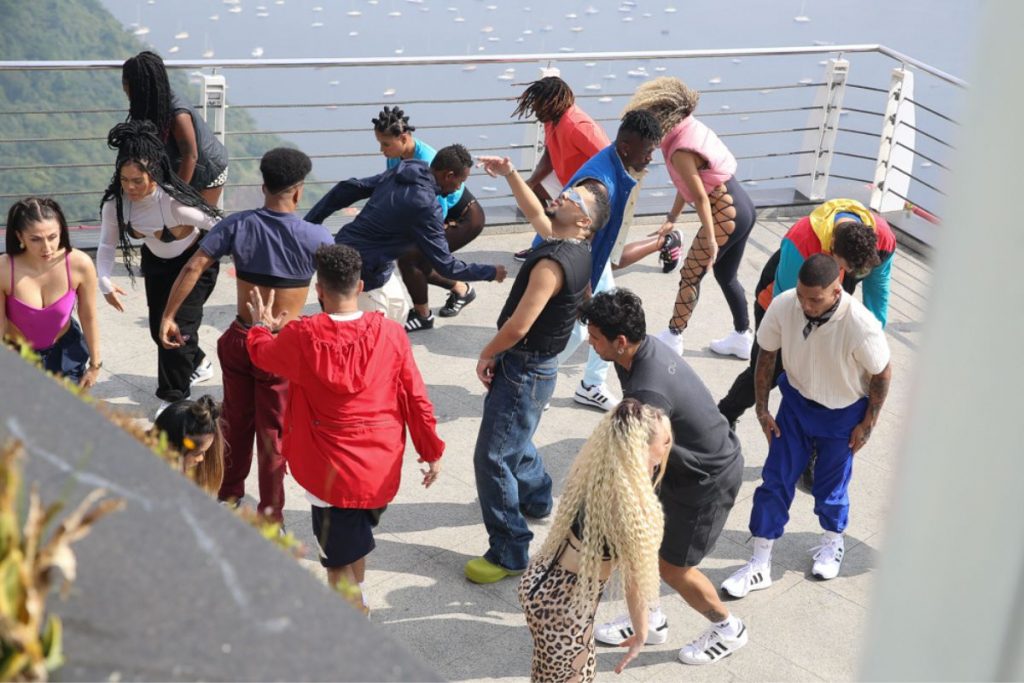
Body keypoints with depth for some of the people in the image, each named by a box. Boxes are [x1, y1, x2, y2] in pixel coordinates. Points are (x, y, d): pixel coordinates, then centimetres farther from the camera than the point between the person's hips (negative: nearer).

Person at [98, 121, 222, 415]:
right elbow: (107, 245, -13)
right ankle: (198, 364, 45)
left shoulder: (176, 202, -38)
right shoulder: (115, 202, -23)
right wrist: (105, 283, -27)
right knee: (158, 327, 14)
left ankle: (174, 397, 10)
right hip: (157, 262, 6)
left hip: (195, 262, -6)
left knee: (178, 326, -11)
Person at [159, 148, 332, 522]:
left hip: (240, 339, 3)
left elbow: (192, 269, -11)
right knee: (273, 430, 10)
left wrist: (168, 317, -3)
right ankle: (269, 511, 18)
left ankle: (230, 491, 39)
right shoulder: (314, 237, -14)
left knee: (236, 419, 22)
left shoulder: (236, 225, -8)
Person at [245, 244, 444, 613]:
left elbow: (261, 353, 7)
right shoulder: (392, 333, -10)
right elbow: (416, 398, -3)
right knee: (355, 542, 28)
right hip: (383, 469, 4)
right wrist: (432, 451, 10)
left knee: (340, 559, 6)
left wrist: (262, 326, 30)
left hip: (334, 472, -4)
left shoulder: (301, 337, -16)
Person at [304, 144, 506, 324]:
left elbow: (349, 188, 5)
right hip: (362, 268, -9)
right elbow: (444, 265, -18)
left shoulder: (400, 172, 1)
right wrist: (491, 273, -6)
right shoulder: (426, 206, -22)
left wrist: (310, 222, 10)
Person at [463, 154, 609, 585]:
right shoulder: (571, 247, 2)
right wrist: (510, 175, 12)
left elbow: (518, 326, -27)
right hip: (531, 365, 10)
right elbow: (535, 213, 22)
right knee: (513, 439, 31)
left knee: (492, 457, -7)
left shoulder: (554, 263, -27)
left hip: (525, 371, -10)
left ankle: (509, 553, 0)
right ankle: (536, 498, 54)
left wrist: (487, 355, -10)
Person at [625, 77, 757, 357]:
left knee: (690, 275, 7)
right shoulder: (691, 129, 7)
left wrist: (710, 240, -18)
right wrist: (671, 218, 18)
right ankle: (742, 336, 32)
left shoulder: (681, 151, -22)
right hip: (742, 208, 9)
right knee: (726, 275, 22)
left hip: (725, 215, -9)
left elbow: (701, 198, -22)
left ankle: (673, 337, 19)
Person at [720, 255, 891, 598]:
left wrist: (868, 423, -6)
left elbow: (882, 373, -15)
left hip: (842, 414, -2)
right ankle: (760, 564, 17)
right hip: (796, 402, 2)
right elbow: (766, 354, -7)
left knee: (831, 484, 14)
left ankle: (833, 542, 47)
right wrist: (762, 408, -3)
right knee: (775, 480, 4)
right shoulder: (783, 305, -25)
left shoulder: (861, 325, -33)